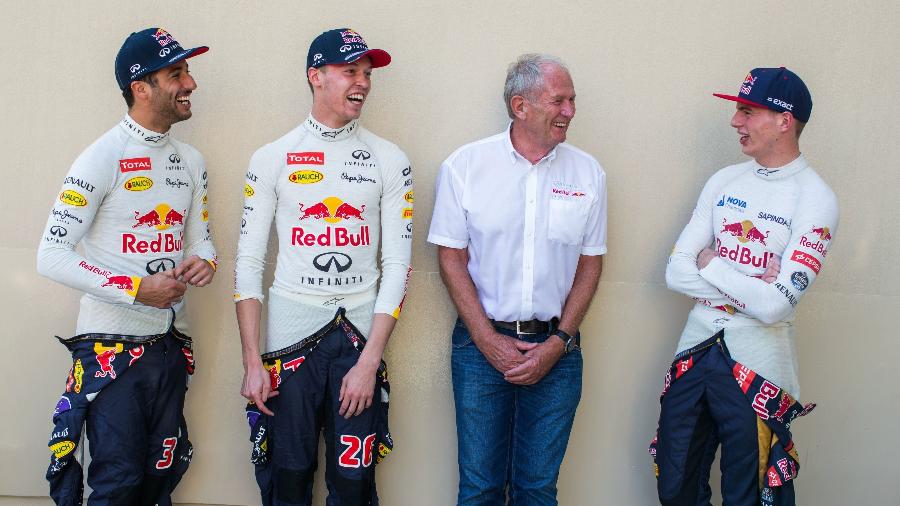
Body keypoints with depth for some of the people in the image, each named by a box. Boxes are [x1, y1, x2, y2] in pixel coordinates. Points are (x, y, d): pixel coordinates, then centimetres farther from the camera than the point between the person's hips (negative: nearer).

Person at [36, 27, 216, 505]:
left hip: (169, 342, 7)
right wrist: (137, 289, -21)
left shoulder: (190, 161, 10)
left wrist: (204, 262, -7)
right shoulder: (103, 157, -12)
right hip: (111, 345, -6)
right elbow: (51, 255, -16)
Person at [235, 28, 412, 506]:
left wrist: (369, 362, -7)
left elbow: (397, 264, 0)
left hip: (359, 334, 1)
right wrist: (252, 362, -5)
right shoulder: (271, 159, 2)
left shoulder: (389, 161, 3)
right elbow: (249, 261, 1)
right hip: (289, 332, 0)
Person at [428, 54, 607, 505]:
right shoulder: (465, 165, -4)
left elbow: (590, 263, 5)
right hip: (482, 342, -1)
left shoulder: (588, 173, 2)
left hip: (555, 346, 2)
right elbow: (451, 257, -2)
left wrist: (558, 343, -4)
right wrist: (487, 339, -9)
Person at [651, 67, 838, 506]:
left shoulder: (814, 199, -11)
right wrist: (748, 286, -12)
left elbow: (775, 305, -21)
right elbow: (676, 273, -1)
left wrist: (711, 264, -8)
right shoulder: (724, 182, 6)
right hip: (695, 350, 5)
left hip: (757, 367, -5)